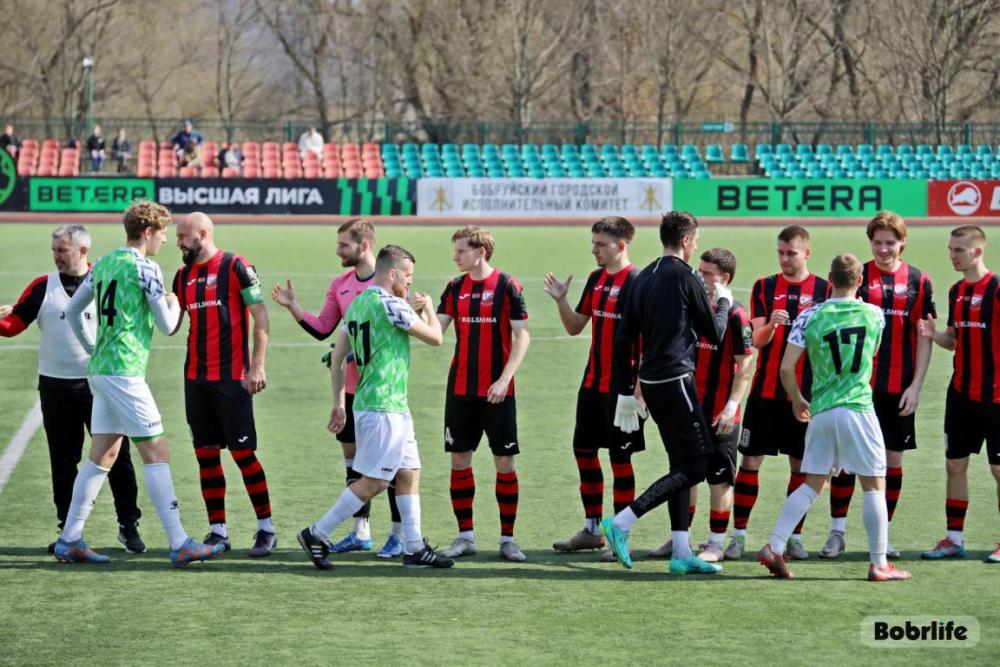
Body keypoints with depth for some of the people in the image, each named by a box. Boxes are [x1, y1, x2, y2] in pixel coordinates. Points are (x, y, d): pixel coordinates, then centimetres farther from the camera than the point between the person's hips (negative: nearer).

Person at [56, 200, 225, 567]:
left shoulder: (104, 263, 13)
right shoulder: (145, 268, -11)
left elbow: (72, 310, 20)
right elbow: (167, 325, -7)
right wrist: (174, 304, 14)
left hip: (100, 369, 8)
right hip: (125, 372, -8)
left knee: (102, 455, 13)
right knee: (156, 453, -6)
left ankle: (69, 540, 13)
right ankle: (179, 544, -8)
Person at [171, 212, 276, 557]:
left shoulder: (236, 267, -7)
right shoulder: (183, 275, 13)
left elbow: (260, 315, -10)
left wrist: (257, 366, -16)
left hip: (231, 378, -7)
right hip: (196, 379, 7)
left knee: (243, 451, -5)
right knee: (206, 453, 6)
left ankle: (266, 528, 5)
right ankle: (218, 531, 12)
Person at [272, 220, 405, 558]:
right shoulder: (340, 284, 11)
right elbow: (321, 329, 11)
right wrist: (292, 305, 1)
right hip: (352, 387, 7)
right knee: (352, 452, 11)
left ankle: (400, 534, 4)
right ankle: (361, 532, 20)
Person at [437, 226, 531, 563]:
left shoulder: (507, 286, -6)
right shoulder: (455, 288, 8)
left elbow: (522, 336, -8)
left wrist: (504, 379, -15)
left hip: (497, 392, -4)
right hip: (460, 389, 4)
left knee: (505, 462, 0)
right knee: (459, 460, 5)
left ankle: (508, 538, 7)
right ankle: (465, 536, 14)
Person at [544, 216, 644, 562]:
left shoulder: (636, 283, -13)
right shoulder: (595, 279, 11)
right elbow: (575, 326, 16)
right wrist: (560, 300, -2)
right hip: (592, 383, 8)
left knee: (620, 457, -2)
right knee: (584, 451, 12)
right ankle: (592, 530, 23)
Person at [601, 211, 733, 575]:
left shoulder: (642, 278, 13)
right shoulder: (686, 276, -8)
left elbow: (622, 341, 12)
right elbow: (714, 335, -1)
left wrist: (626, 392, 17)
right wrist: (724, 302, 18)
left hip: (650, 382, 8)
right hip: (675, 379, -8)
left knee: (682, 464, 13)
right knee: (696, 466, -5)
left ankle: (681, 552, 12)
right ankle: (622, 522, -15)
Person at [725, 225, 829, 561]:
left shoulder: (824, 290, 2)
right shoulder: (764, 287, 4)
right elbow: (758, 341, -3)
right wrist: (771, 324, -23)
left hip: (805, 394, 0)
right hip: (765, 391, 0)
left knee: (801, 465, 4)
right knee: (750, 461, -1)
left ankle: (795, 536, 12)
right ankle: (739, 535, 4)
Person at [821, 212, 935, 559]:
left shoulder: (918, 282, 5)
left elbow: (924, 337, 5)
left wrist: (915, 386, -1)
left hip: (898, 389, 1)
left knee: (893, 458, 6)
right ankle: (837, 532, 7)